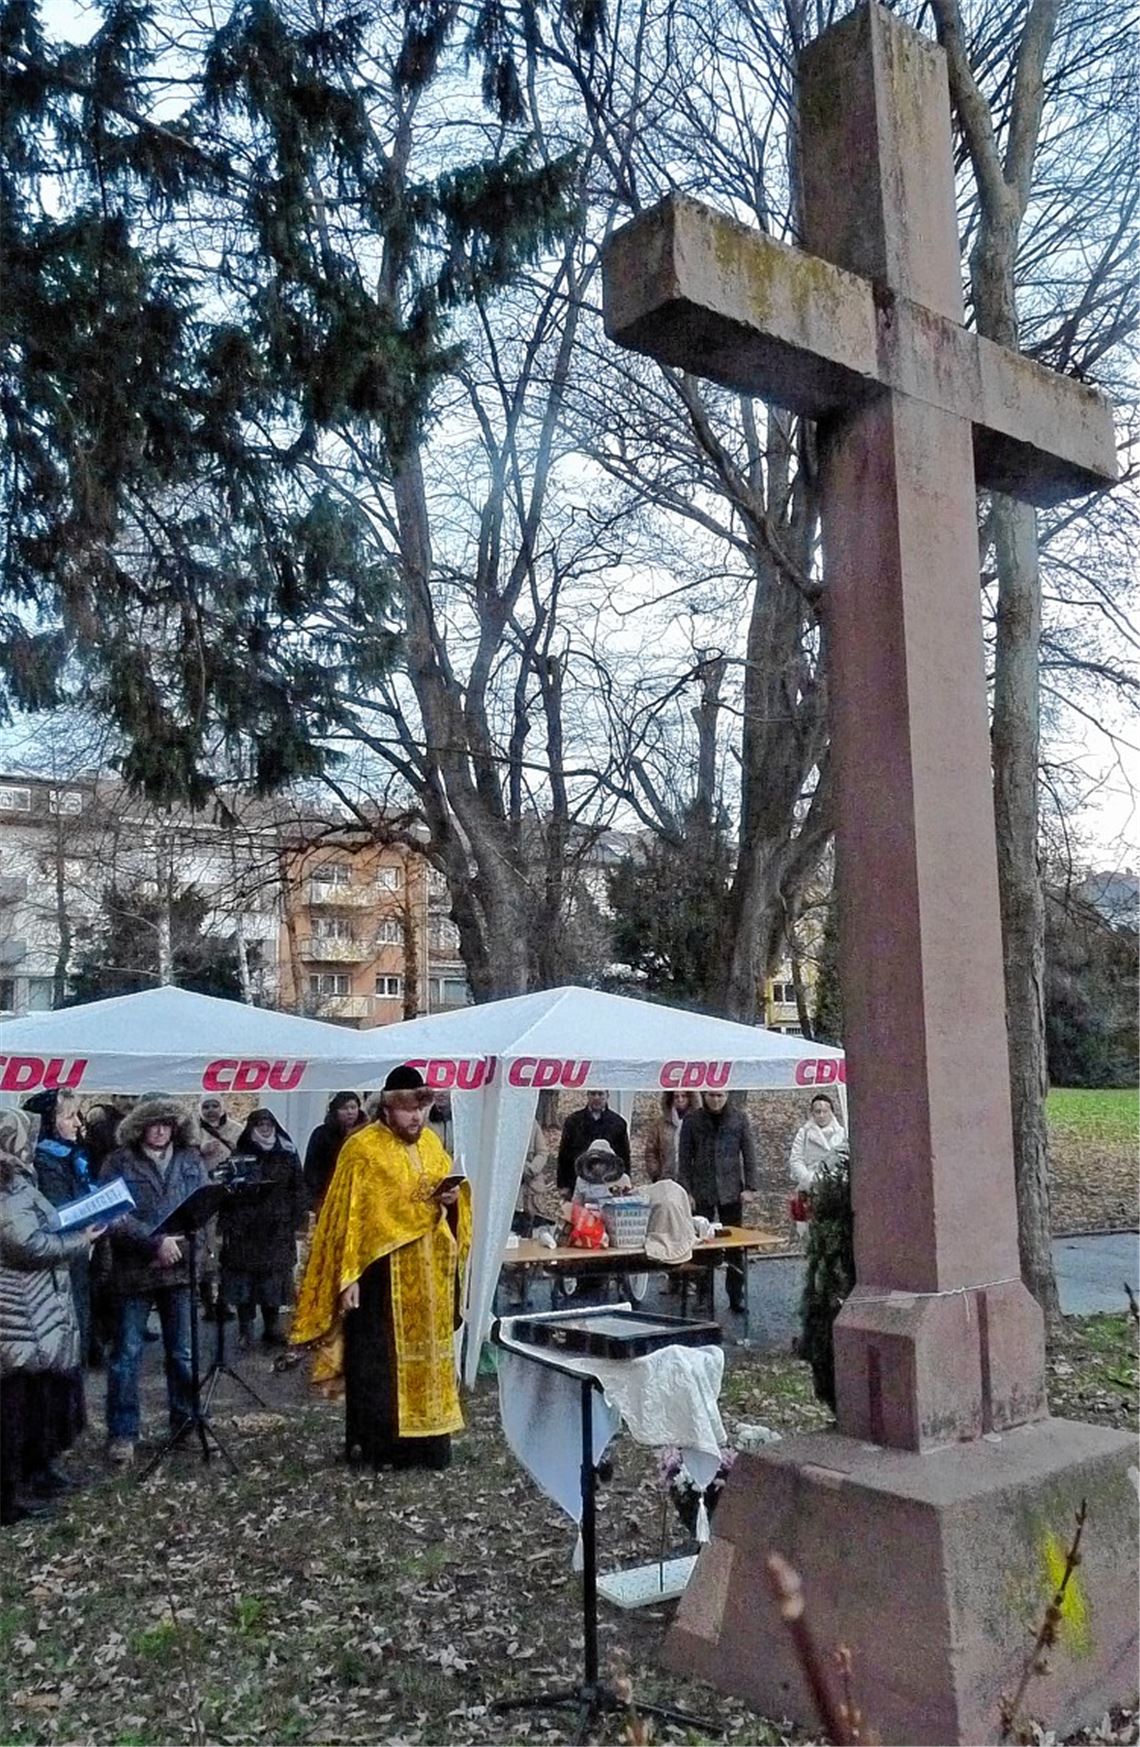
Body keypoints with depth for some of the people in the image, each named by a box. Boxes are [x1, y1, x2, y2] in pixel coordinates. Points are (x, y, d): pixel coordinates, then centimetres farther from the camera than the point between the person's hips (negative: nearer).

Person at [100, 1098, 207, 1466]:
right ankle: (122, 1433, 15)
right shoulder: (119, 1163, -4)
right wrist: (156, 1242, -21)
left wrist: (181, 1242, -13)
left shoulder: (191, 1159, 6)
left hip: (180, 1267, 3)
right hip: (134, 1270, -3)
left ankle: (186, 1422, 25)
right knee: (126, 1354, 4)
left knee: (183, 1352, 12)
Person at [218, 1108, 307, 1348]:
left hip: (277, 1230, 1)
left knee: (275, 1278, 2)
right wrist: (226, 1225, -2)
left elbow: (299, 1190, 8)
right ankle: (244, 1330, 10)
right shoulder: (239, 1156, 4)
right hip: (244, 1229, -1)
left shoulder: (287, 1155, 7)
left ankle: (271, 1328, 15)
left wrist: (298, 1222, 2)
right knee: (243, 1278, -1)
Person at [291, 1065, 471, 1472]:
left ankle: (423, 1439, 23)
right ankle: (373, 1445, 11)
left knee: (426, 1354, 12)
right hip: (382, 1271, -6)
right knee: (379, 1359, 0)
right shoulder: (362, 1149, -11)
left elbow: (447, 1190, 19)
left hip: (427, 1273, 6)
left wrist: (452, 1199, -5)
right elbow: (349, 1216, -12)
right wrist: (348, 1277, -15)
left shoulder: (432, 1143, 8)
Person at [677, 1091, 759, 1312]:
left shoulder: (739, 1118, 3)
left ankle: (736, 1295, 13)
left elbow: (749, 1153, 5)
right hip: (701, 1192, 0)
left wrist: (750, 1186, -2)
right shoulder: (692, 1120, 1)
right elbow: (684, 1158, 2)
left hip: (731, 1192, 0)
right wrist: (686, 1191, -3)